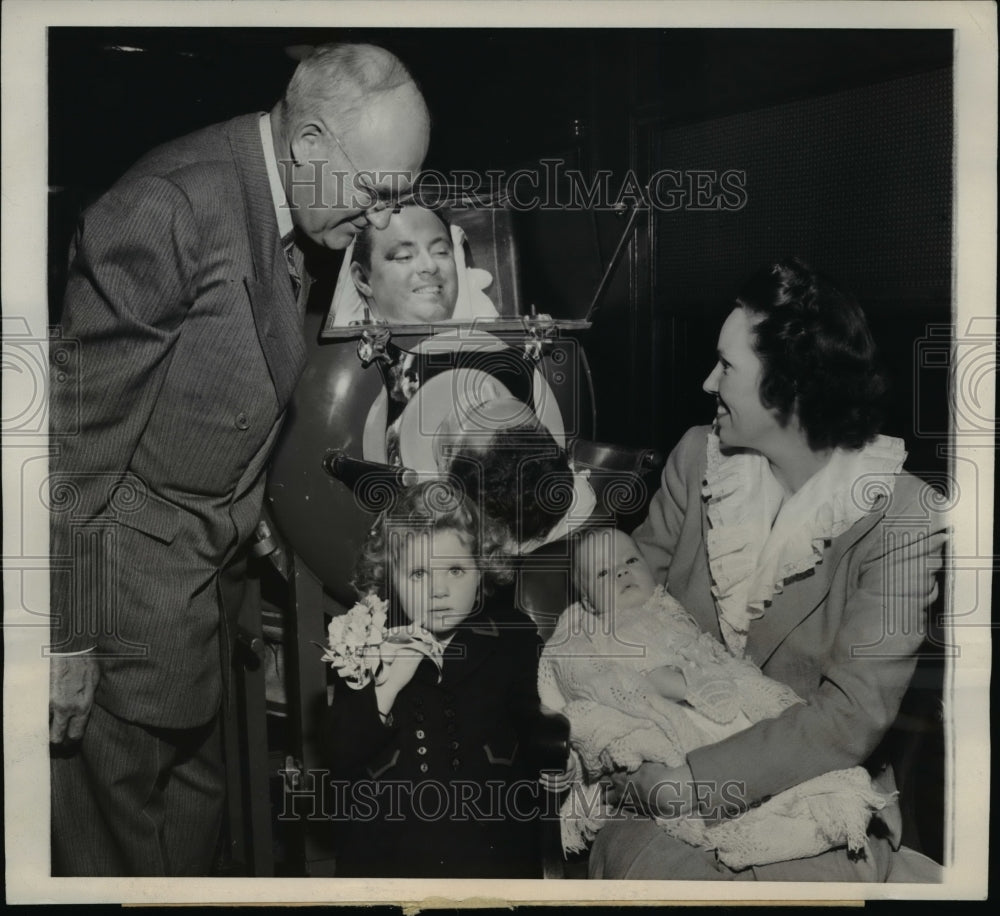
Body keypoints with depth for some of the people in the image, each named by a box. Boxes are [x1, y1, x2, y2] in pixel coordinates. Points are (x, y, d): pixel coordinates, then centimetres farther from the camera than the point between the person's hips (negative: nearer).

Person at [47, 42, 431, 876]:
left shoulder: (297, 217, 3)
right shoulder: (173, 206, -23)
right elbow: (82, 419, -20)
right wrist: (61, 634, -17)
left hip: (215, 557, 8)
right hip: (129, 564, -8)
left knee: (196, 786, 20)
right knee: (115, 805, 7)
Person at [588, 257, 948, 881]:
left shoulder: (903, 520, -15)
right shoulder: (698, 456, -1)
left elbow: (854, 714, -19)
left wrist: (699, 781, -25)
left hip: (813, 788, -2)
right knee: (627, 854, -29)